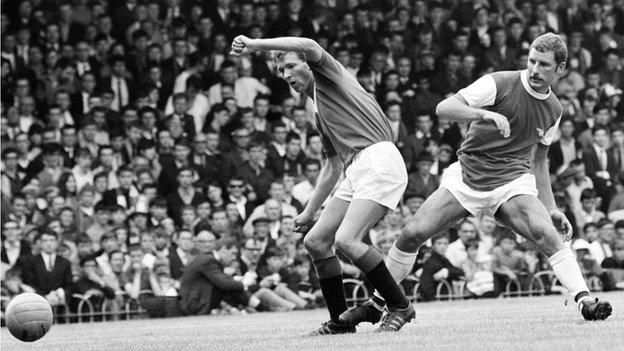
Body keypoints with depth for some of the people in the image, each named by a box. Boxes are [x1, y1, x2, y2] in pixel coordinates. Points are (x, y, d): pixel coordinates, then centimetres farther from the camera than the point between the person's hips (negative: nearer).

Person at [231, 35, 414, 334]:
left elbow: (310, 47, -18)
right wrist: (309, 212, 30)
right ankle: (341, 322, 12)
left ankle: (400, 307, -9)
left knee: (346, 239, -22)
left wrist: (255, 45, -18)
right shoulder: (319, 111, 27)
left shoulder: (327, 76, 5)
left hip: (378, 160, -10)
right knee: (315, 241, 5)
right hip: (356, 172, 10)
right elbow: (333, 166, 31)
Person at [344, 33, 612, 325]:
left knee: (547, 233, -26)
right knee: (412, 234, -8)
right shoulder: (499, 84, -9)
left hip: (511, 182, 2)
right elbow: (444, 108, -17)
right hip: (467, 174, -2)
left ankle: (585, 301, -25)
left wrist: (551, 208, 13)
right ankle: (376, 304, 10)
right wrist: (484, 114, -34)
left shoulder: (554, 110, 8)